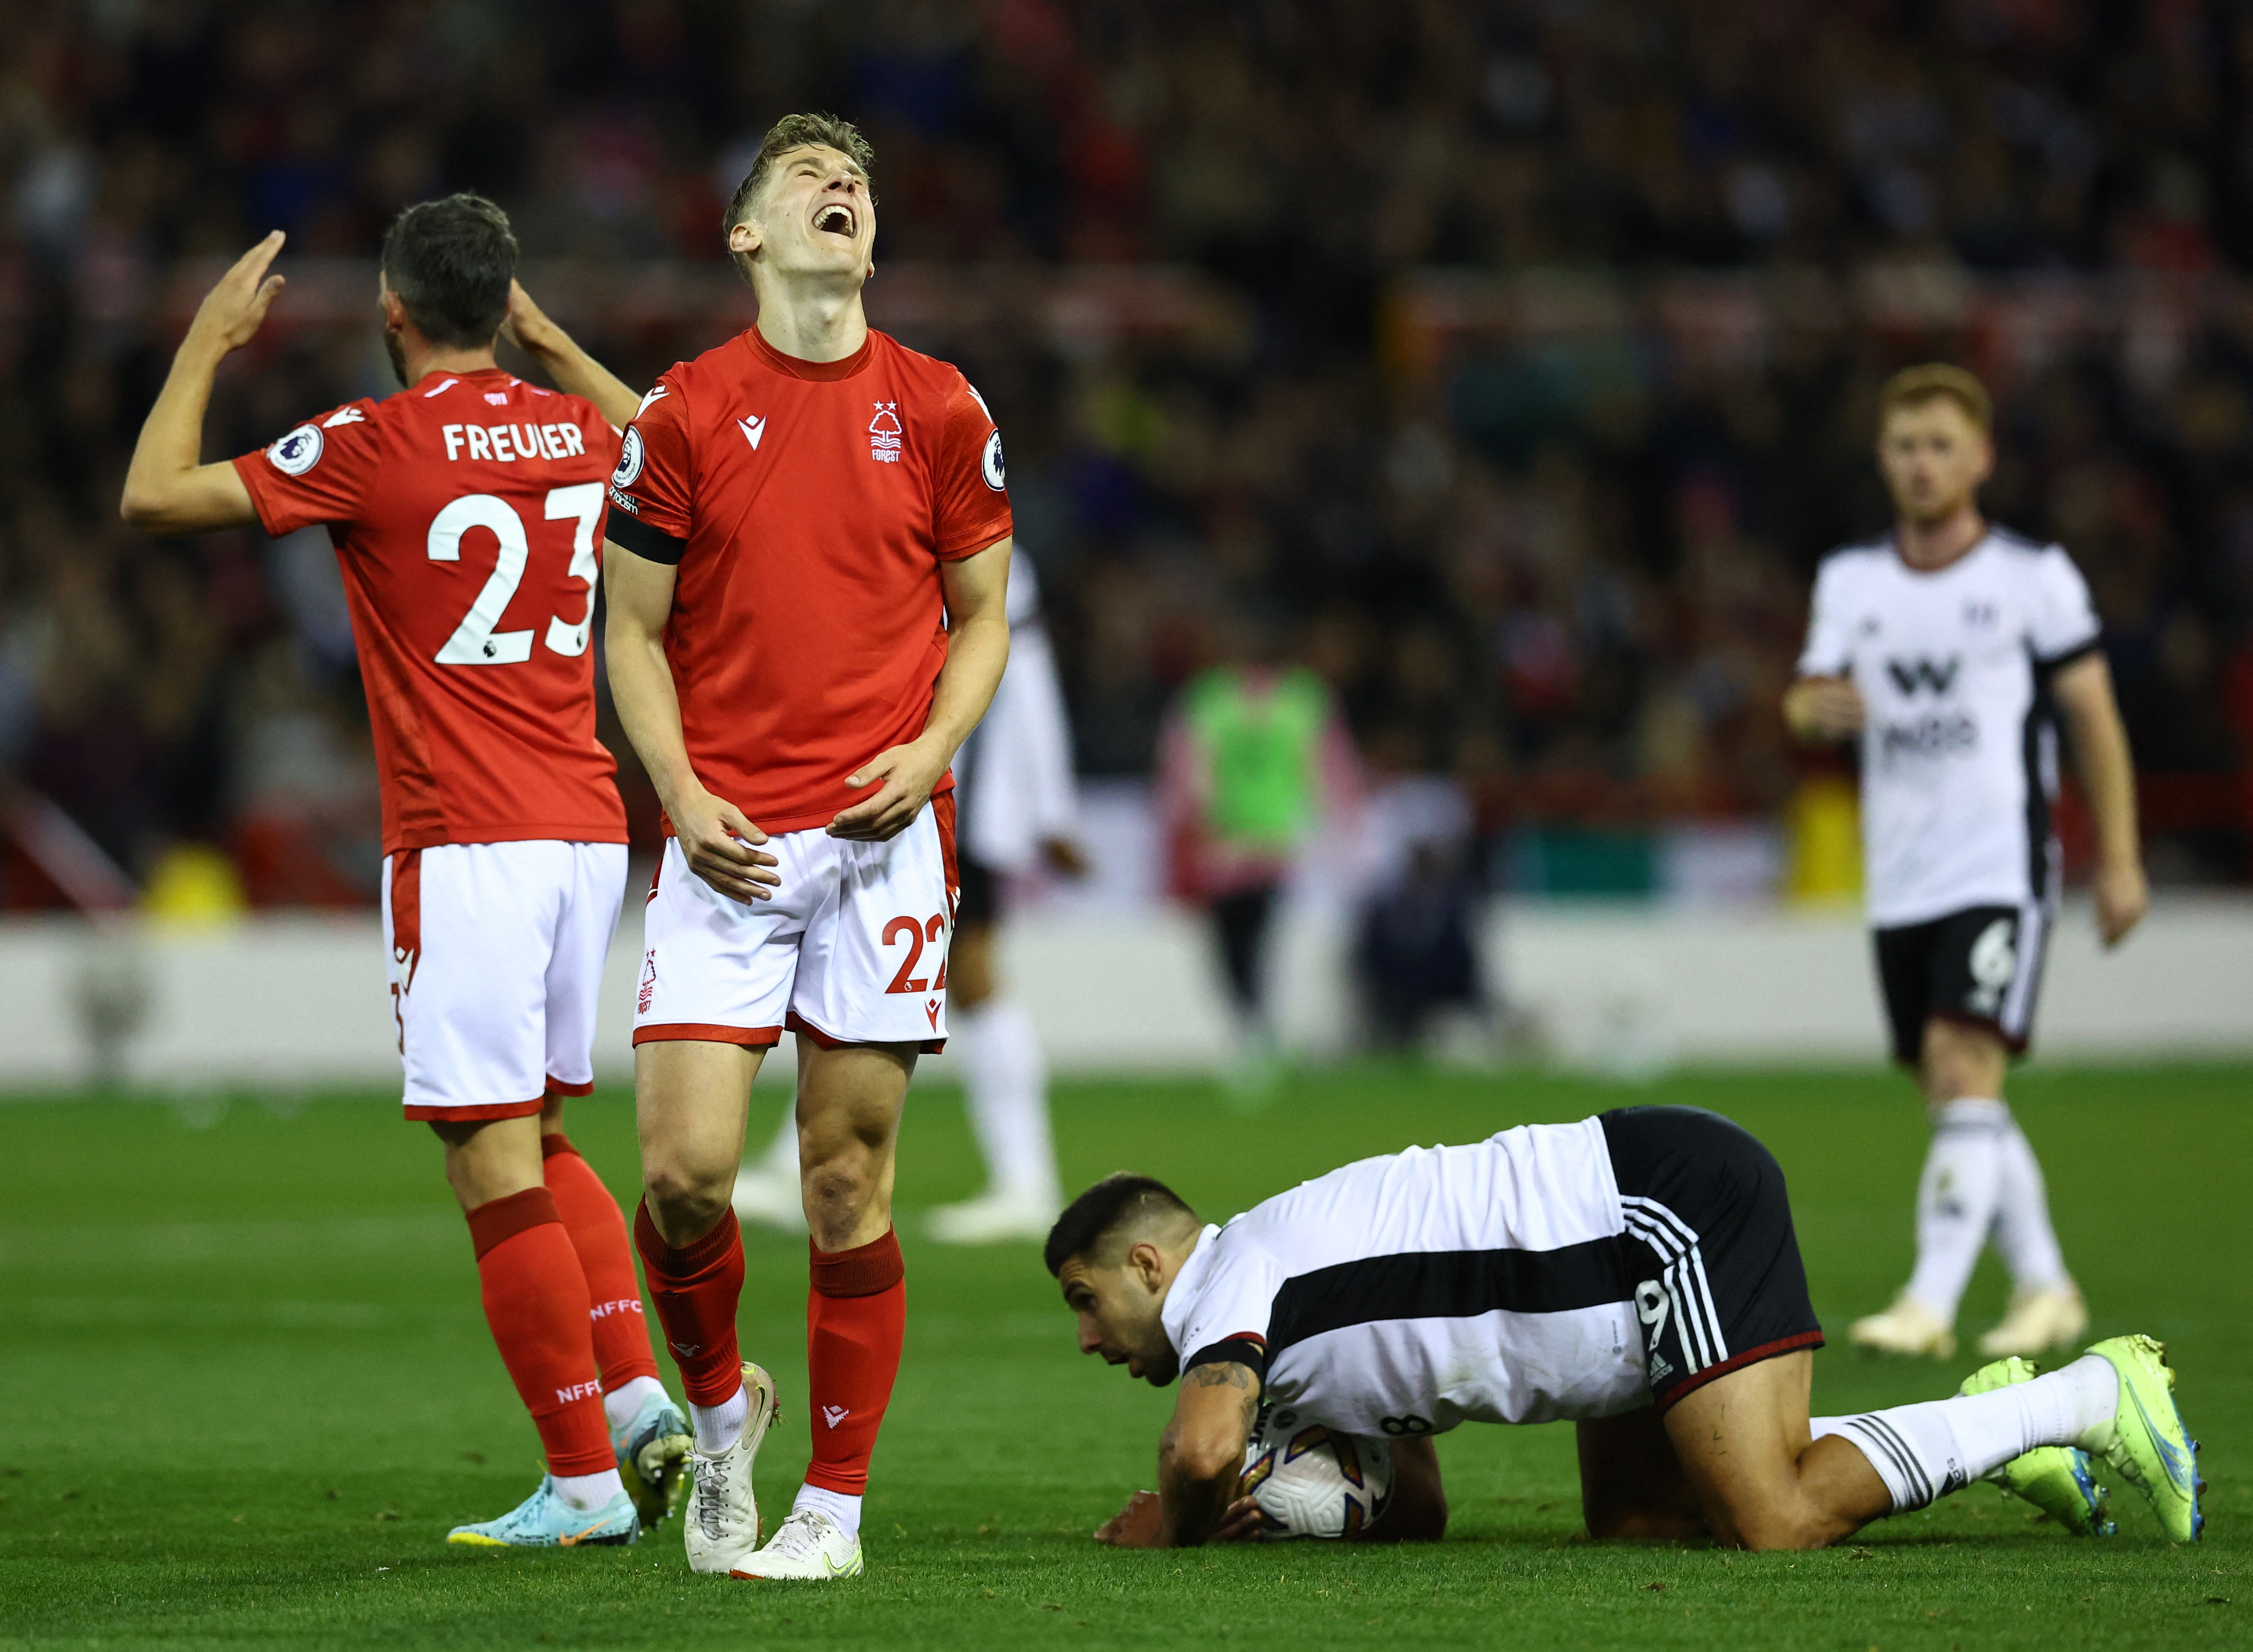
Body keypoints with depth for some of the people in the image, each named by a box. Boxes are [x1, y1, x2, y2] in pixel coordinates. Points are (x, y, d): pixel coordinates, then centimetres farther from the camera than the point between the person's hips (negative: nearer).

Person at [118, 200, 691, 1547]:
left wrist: (208, 343, 7)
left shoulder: (375, 446, -9)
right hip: (588, 831, 7)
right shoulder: (576, 433, 8)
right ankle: (640, 1399, 7)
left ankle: (584, 1482, -6)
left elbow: (156, 496, -6)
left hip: (465, 847, -7)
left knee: (497, 1169, -4)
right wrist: (551, 339, 35)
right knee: (541, 1139, 20)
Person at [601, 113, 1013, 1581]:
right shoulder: (684, 415, 4)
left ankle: (834, 1506, 9)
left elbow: (982, 617, 13)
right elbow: (637, 633, 9)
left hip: (882, 831, 0)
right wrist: (683, 796, -5)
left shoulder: (938, 411, 7)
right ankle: (720, 1402, 19)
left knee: (850, 1184, 0)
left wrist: (929, 752, -5)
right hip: (727, 840, 0)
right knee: (685, 1167, -10)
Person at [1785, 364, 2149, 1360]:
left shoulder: (2035, 577, -1)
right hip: (1899, 883, 5)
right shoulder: (1851, 581, 11)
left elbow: (2094, 718, 2)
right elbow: (1808, 701, 7)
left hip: (2001, 870, -5)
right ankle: (2044, 1288, 23)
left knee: (1964, 1073, -19)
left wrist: (2119, 861, -2)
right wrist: (1817, 708, -19)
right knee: (1954, 1102, 8)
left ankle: (1930, 1304, -24)